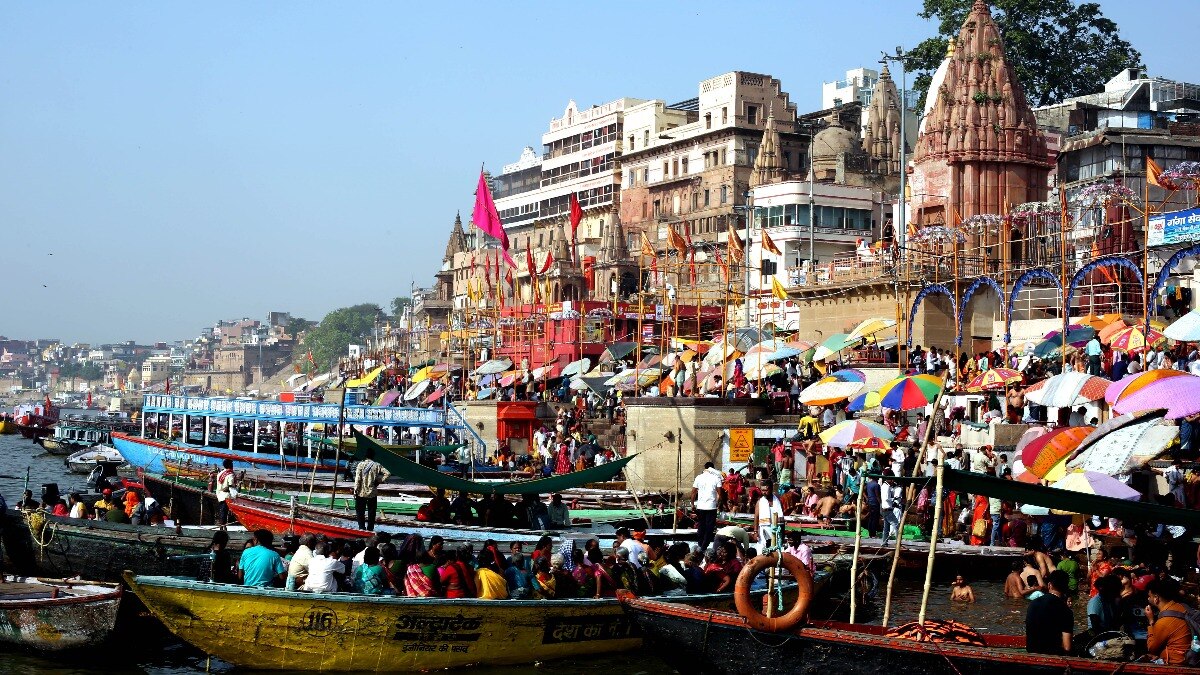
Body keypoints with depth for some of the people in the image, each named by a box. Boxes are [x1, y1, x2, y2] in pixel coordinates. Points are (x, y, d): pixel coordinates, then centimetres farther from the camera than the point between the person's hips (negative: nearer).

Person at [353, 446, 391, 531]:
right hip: (373, 492, 1)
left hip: (361, 492, -1)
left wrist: (355, 491, -4)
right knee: (371, 511, 11)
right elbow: (387, 474, -11)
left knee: (360, 510, 11)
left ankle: (362, 527, 4)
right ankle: (370, 528, 13)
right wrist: (379, 481, -2)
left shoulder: (361, 464, -8)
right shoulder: (377, 465, -4)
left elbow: (357, 479, -10)